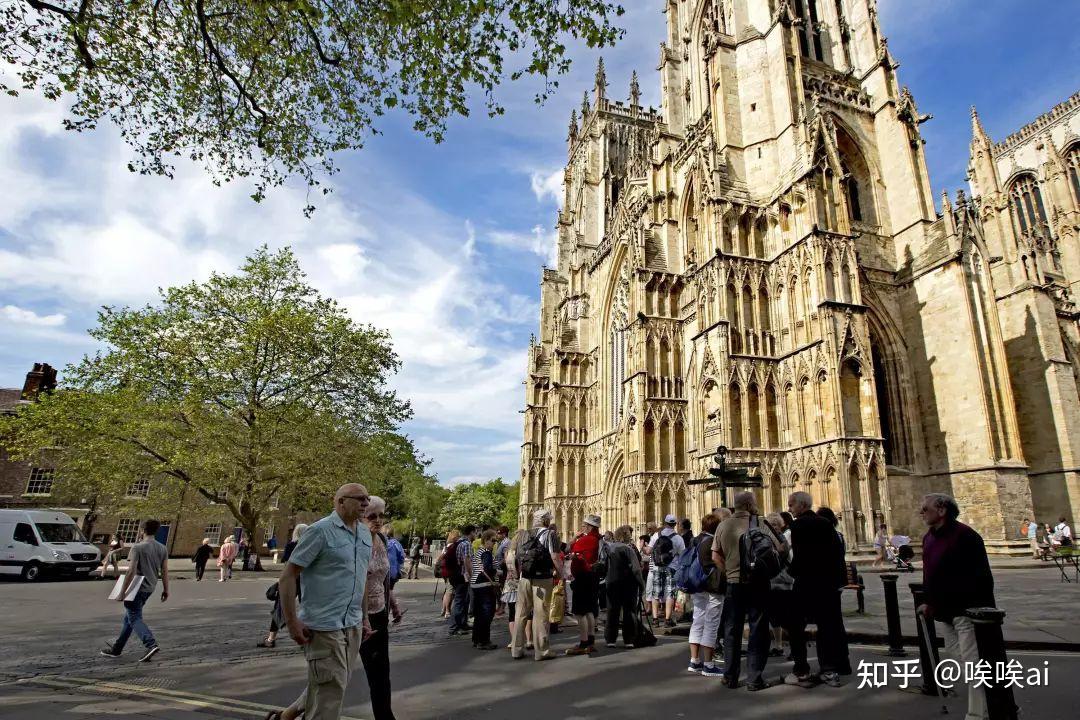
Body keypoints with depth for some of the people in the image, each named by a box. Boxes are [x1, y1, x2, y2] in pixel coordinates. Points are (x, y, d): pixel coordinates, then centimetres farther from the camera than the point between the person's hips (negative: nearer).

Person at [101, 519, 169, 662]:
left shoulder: (137, 547, -14)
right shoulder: (162, 549, 4)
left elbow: (131, 571, -20)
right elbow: (164, 571, 4)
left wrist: (122, 592, -16)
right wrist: (166, 589, 10)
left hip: (137, 588, -7)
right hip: (149, 589, 7)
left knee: (134, 618, -3)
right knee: (129, 617, 20)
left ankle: (151, 644, -20)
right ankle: (116, 649, 30)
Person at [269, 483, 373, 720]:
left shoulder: (365, 533, 8)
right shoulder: (320, 531, -14)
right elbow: (287, 577, -13)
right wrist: (292, 621, -16)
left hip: (353, 625, 7)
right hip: (324, 625, -7)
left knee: (332, 683, 18)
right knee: (331, 687, 2)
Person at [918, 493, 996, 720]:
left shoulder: (964, 535, -18)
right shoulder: (929, 537, 9)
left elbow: (982, 575, -19)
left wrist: (982, 607, -21)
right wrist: (929, 602, 15)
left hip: (966, 609, -9)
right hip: (944, 610, 10)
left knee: (972, 661, -4)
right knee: (955, 653, 18)